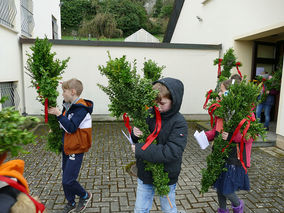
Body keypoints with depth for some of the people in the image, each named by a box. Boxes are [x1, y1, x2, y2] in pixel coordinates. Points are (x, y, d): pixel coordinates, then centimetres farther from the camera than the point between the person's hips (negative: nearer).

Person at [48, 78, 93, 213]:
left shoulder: (81, 108, -20)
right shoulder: (69, 106, 7)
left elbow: (71, 127, -26)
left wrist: (58, 114, -21)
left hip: (76, 149, -9)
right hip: (67, 147, 9)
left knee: (68, 181, -6)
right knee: (66, 178, 18)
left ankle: (85, 196, 21)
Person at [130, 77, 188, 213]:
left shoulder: (179, 123, -21)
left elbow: (172, 152, -30)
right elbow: (139, 140, 2)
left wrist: (140, 150, -29)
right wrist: (136, 134, -23)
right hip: (145, 173, 4)